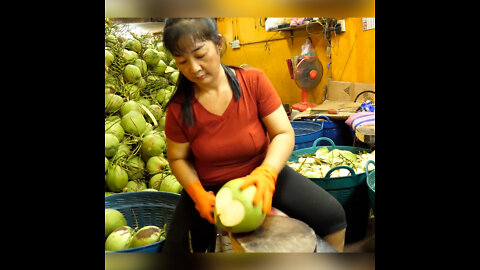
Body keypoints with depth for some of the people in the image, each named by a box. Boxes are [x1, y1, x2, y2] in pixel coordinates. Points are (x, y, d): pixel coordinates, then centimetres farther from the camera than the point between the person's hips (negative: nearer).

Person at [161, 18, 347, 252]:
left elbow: (284, 134, -15)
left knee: (331, 215, -12)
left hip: (262, 174, 0)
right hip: (209, 187, 1)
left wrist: (267, 173, -34)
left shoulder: (254, 81, -16)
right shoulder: (179, 108, -14)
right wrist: (198, 193, -19)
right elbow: (178, 158, -2)